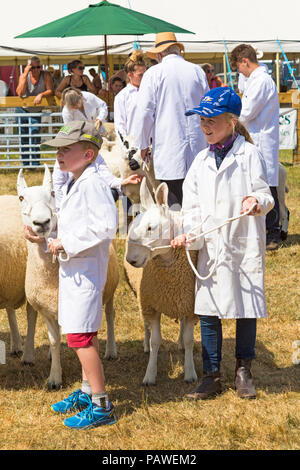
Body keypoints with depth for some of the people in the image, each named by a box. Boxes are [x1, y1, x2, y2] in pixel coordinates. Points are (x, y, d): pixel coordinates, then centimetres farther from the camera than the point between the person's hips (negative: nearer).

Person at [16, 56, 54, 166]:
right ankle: (25, 164, 17)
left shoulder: (46, 75, -12)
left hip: (36, 111, -1)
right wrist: (25, 74, -29)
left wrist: (41, 95, -39)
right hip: (22, 110, 1)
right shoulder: (24, 76, -13)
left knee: (35, 135, -17)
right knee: (24, 138, 7)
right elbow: (20, 93, -26)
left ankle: (35, 163, -12)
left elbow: (50, 91, -19)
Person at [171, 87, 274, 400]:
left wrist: (256, 203, -28)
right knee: (208, 312, 3)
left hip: (244, 245, -4)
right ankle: (211, 376, 12)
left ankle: (243, 371, 19)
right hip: (211, 248, 4)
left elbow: (264, 194, -6)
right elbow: (192, 204, 10)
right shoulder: (202, 161, 11)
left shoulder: (249, 154, -3)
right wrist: (189, 233, -7)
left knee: (246, 309, 4)